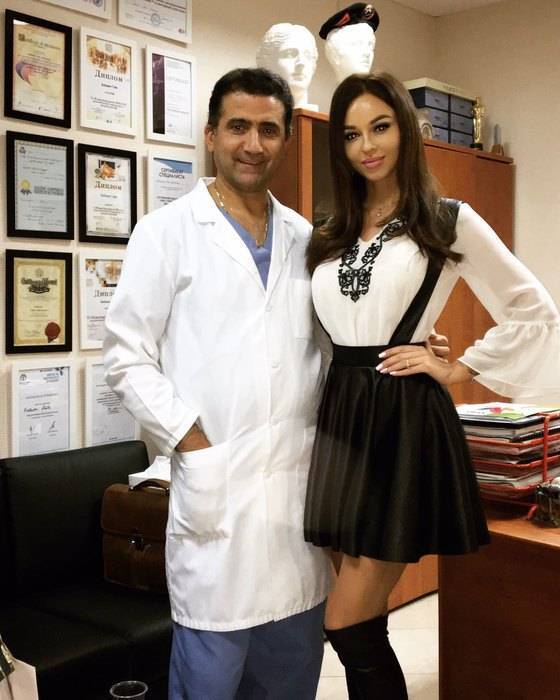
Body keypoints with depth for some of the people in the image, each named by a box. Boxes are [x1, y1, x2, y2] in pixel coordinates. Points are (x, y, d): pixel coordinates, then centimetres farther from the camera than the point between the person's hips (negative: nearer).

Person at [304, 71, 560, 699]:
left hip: (404, 419, -5)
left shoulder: (448, 222, -1)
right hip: (338, 413, 6)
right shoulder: (330, 235, 13)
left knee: (348, 626, -5)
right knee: (362, 625, 13)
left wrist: (457, 369, -2)